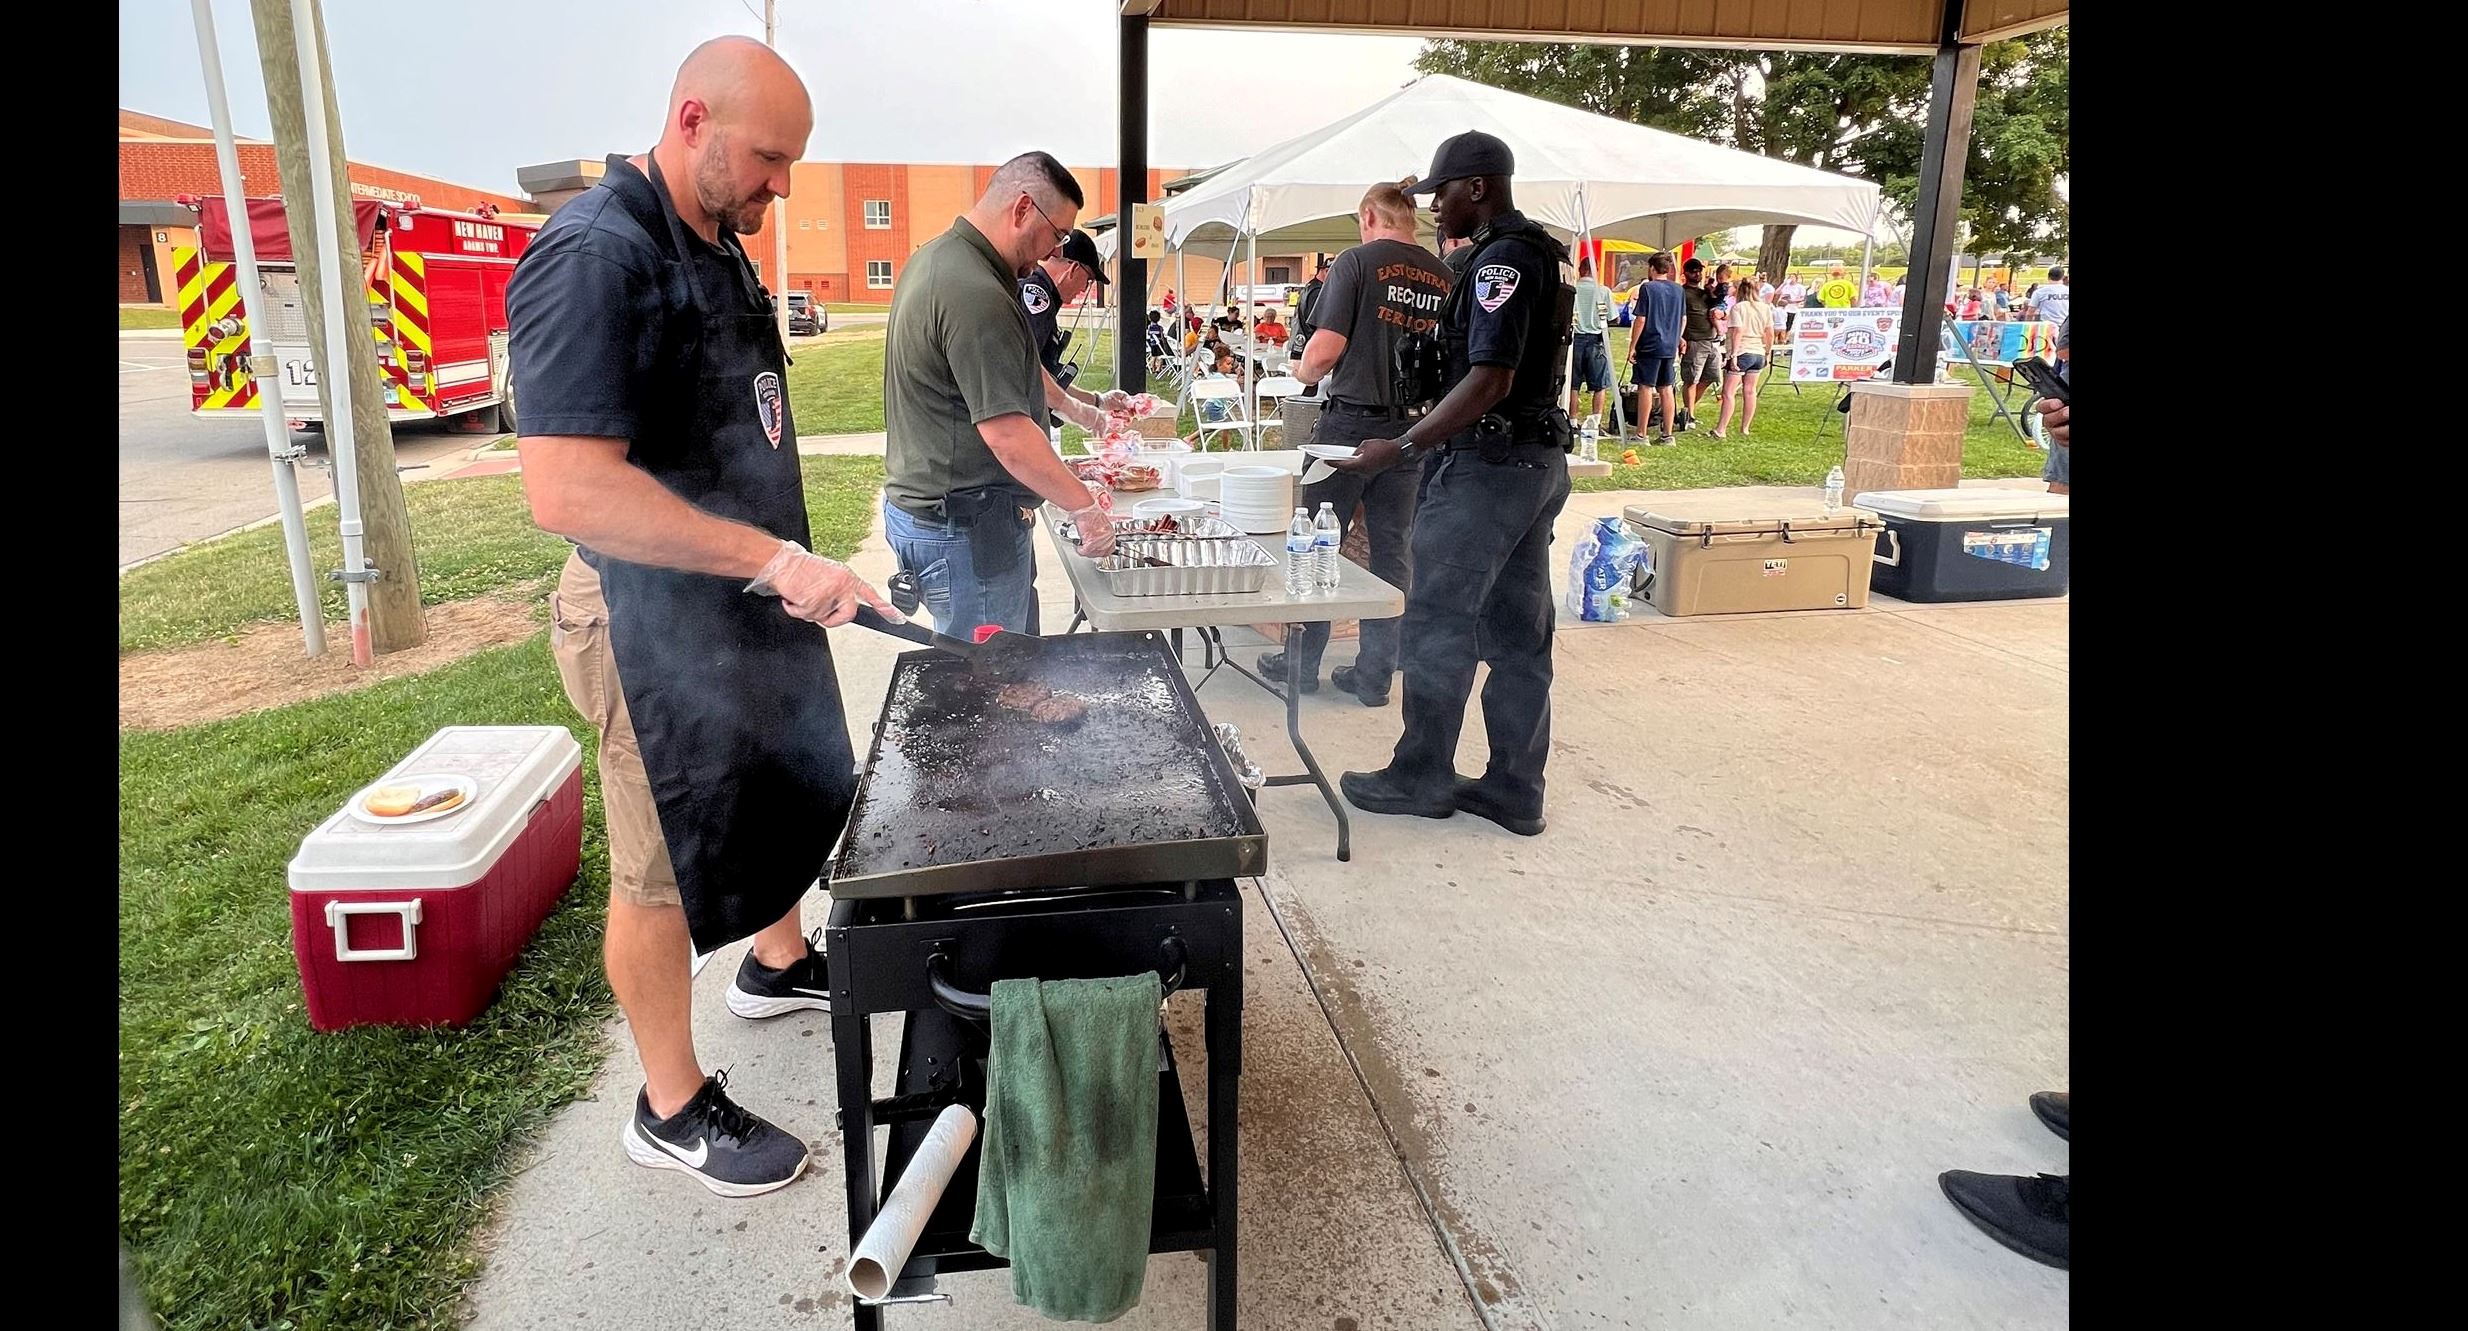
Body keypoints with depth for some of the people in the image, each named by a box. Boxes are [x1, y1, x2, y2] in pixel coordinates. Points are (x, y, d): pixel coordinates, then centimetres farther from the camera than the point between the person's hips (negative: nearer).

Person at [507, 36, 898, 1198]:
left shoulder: (717, 249, 9)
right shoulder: (596, 255, -21)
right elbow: (566, 490, -30)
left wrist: (787, 566, 15)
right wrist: (776, 560, -30)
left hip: (755, 596, 9)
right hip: (660, 621, -9)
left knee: (792, 795, 24)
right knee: (666, 872, 6)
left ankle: (778, 963, 49)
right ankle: (672, 1109, 24)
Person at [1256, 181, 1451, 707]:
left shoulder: (1357, 261, -8)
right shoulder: (1444, 276, 7)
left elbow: (1325, 351, -13)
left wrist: (1305, 372, 7)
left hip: (1352, 421, -4)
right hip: (1414, 426, 5)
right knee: (1393, 550, 9)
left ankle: (1302, 662, 16)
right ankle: (1375, 673, 15)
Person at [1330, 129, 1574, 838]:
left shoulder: (1501, 259, -15)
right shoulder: (1539, 252, 16)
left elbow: (1490, 381, -23)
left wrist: (1400, 447, -22)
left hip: (1487, 463, -10)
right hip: (1537, 460, 10)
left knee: (1438, 621, 0)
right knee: (1518, 631, 11)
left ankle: (1421, 778, 11)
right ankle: (1515, 789, 18)